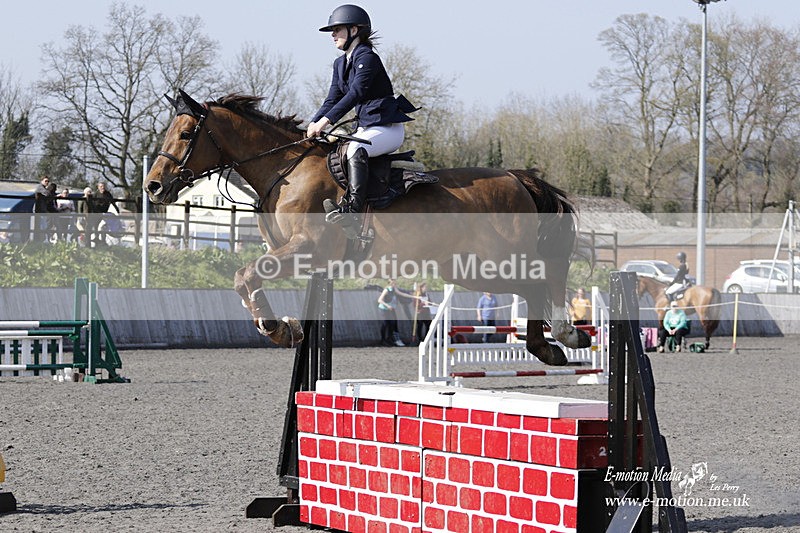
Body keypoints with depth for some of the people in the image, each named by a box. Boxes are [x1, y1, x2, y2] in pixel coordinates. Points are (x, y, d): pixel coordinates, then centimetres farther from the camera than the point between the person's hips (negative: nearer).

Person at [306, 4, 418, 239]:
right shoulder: (340, 63, 15)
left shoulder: (367, 58, -13)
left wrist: (325, 121, -32)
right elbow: (332, 100, 13)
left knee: (355, 150, -35)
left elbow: (355, 94, -25)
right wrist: (313, 125, -2)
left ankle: (352, 209, -47)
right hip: (365, 128, 11)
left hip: (389, 128, -11)